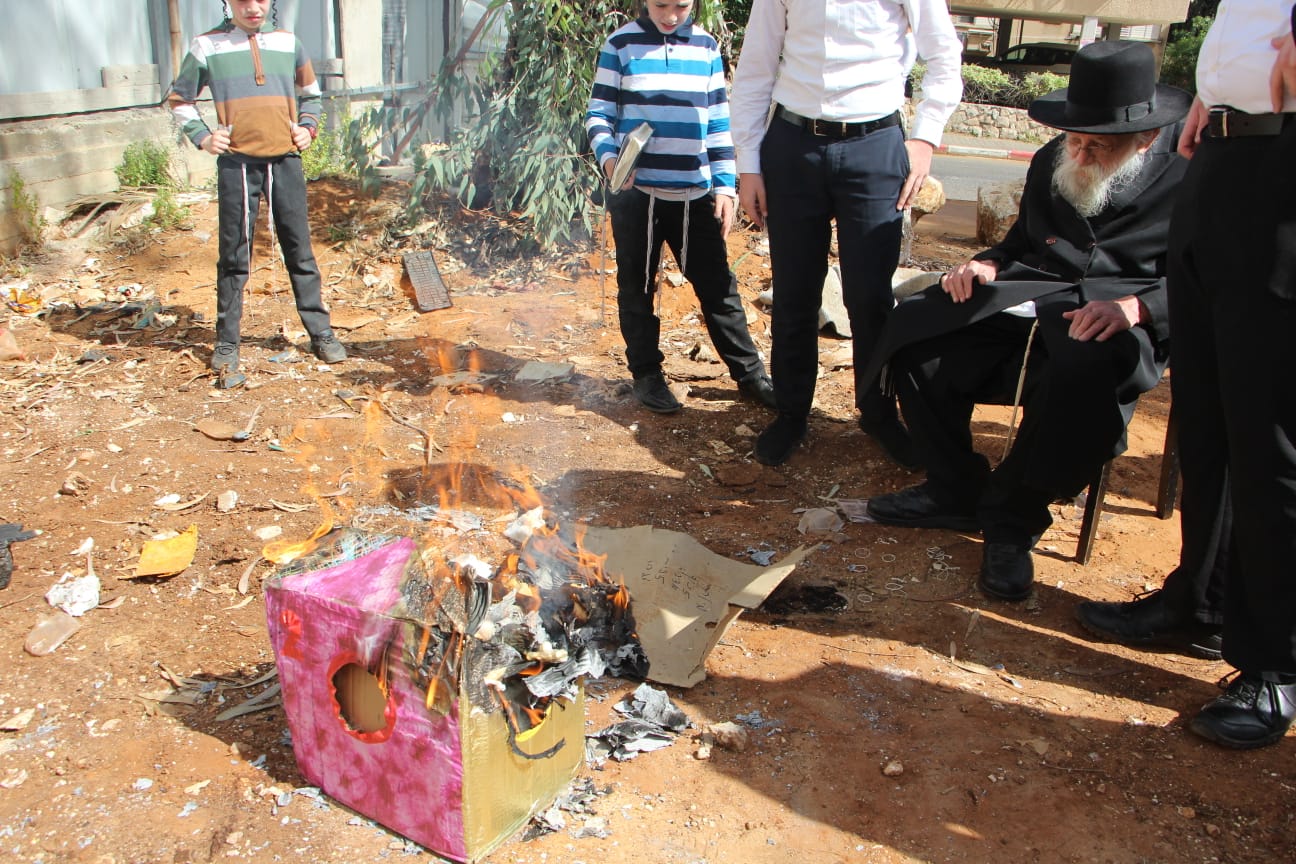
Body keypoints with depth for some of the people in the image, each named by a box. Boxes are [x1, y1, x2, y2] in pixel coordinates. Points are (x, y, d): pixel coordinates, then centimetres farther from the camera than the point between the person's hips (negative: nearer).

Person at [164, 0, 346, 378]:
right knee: (234, 257, 3)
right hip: (236, 164, -2)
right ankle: (226, 341, 11)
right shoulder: (208, 46, 3)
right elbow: (179, 99, 13)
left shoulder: (288, 42, 10)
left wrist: (308, 127, 9)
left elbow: (310, 93, 25)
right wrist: (202, 136, 0)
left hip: (285, 161, 2)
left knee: (300, 250, 7)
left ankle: (321, 333, 14)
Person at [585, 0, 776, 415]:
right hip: (635, 192, -2)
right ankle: (647, 374, 21)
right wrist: (608, 155, -17)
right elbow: (598, 113, 2)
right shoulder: (621, 45, 0)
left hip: (695, 193, 2)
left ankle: (749, 373, 16)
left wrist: (724, 185, 4)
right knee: (637, 287, 6)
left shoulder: (706, 47, 8)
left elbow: (719, 123, 10)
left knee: (718, 286, 6)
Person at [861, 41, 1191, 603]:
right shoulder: (1052, 163, 20)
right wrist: (987, 267, 5)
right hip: (1028, 303, 6)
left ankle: (1013, 517, -18)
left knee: (1088, 372, -41)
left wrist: (1135, 306, -26)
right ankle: (956, 492, -3)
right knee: (914, 330, -15)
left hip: (1117, 324, -5)